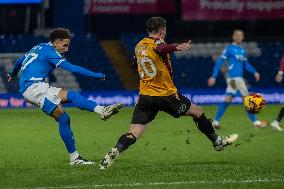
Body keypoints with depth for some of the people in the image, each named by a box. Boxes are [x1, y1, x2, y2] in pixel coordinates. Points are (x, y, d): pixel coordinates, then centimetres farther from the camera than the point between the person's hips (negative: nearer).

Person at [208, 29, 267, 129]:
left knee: (228, 100, 7)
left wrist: (254, 72, 9)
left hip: (239, 77, 8)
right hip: (234, 77, -8)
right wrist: (214, 76, -12)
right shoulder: (229, 48, -5)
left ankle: (216, 121, 9)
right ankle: (255, 122, -1)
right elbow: (219, 62, -7)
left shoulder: (243, 50, 16)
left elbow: (246, 64, 24)